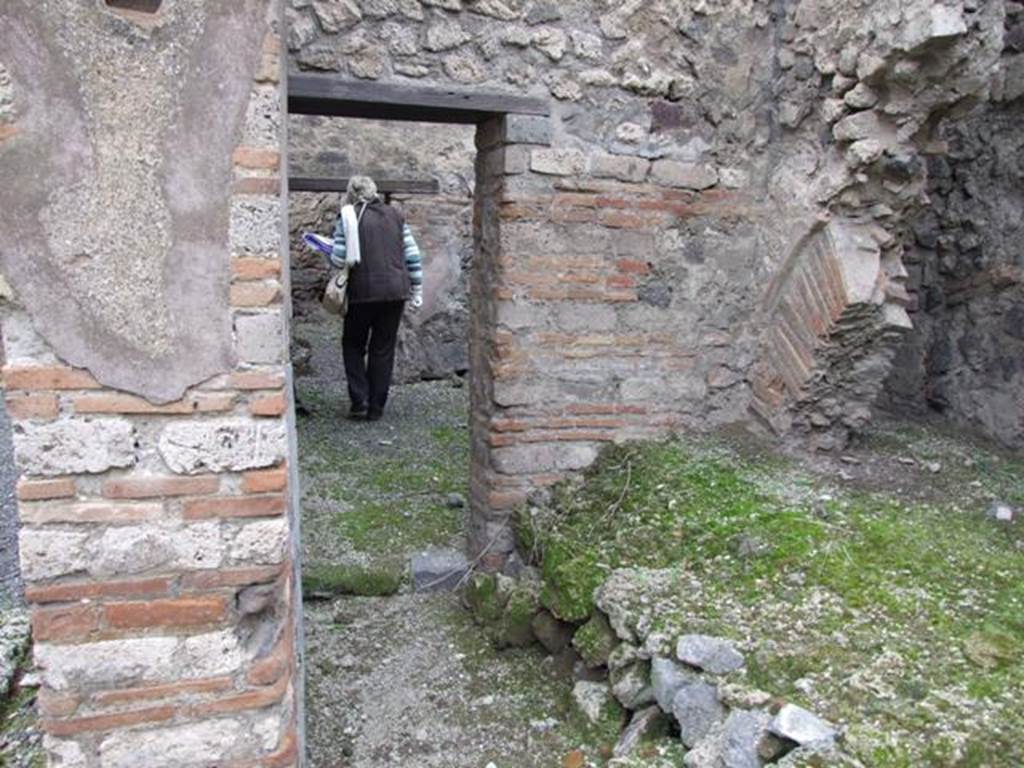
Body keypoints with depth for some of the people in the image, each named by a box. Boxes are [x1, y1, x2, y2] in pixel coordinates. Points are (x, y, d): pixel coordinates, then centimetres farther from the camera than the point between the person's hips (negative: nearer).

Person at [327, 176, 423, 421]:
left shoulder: (348, 217, -2)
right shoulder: (395, 215, 9)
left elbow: (339, 259, -9)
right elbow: (413, 255, 6)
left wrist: (328, 255, 14)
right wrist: (416, 291, 12)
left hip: (363, 292, -3)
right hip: (395, 292, 3)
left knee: (353, 345, 15)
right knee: (383, 349, 11)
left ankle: (359, 401, 6)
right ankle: (376, 408, 14)